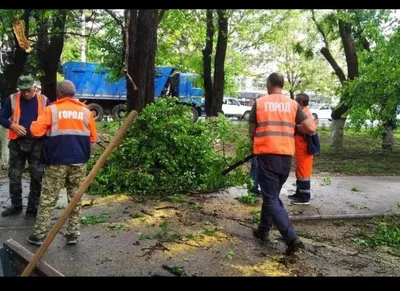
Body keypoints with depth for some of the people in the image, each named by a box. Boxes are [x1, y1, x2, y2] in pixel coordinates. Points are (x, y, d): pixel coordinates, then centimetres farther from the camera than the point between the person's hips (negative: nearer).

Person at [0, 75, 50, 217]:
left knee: (37, 176, 2)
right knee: (14, 175, 8)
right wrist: (13, 126, -14)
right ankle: (16, 205, 22)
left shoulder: (43, 100, 3)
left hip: (37, 143, 0)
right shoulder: (12, 99, 2)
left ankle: (33, 208, 13)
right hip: (17, 142, 1)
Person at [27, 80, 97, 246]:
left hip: (57, 162, -2)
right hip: (79, 162, 2)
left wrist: (49, 130, 14)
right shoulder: (85, 111, 5)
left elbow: (36, 131, -7)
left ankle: (39, 235, 12)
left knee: (48, 199, 7)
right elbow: (93, 137, 10)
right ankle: (73, 234, 14)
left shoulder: (51, 109, -2)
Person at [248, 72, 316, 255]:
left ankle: (292, 238, -12)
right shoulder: (293, 104, 7)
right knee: (272, 194, 21)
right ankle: (263, 230, 31)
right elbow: (311, 129, 4)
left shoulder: (259, 103, 1)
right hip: (286, 155, 4)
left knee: (271, 199, -2)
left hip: (266, 154, -4)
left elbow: (251, 133, 6)